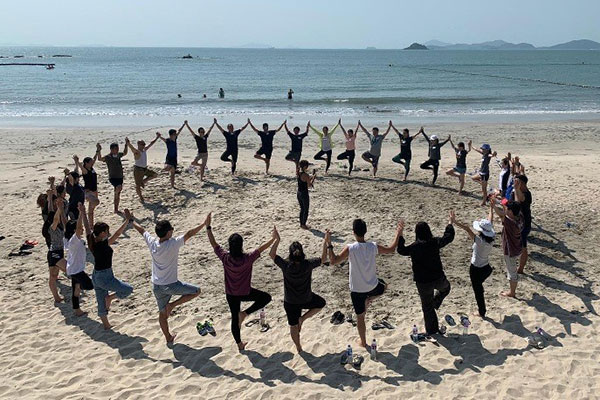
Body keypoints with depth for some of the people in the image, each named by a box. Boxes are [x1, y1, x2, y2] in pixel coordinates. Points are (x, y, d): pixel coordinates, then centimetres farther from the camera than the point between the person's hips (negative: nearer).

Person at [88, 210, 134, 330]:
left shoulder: (92, 242, -2)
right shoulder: (102, 244, -24)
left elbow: (88, 227, 10)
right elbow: (117, 234, -27)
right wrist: (128, 220, -24)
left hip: (96, 276, 9)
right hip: (105, 277, -9)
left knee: (101, 303, 19)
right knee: (128, 289, 4)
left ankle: (106, 324, 32)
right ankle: (109, 298, 6)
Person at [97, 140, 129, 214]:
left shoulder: (118, 155, 8)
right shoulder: (108, 157, -11)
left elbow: (125, 153, 30)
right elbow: (100, 158, -29)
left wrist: (126, 145, 22)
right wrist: (98, 151, -41)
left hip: (120, 177, 6)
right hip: (112, 177, -6)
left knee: (118, 194, 10)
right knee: (119, 187, -35)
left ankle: (116, 209, 21)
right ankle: (115, 197, -5)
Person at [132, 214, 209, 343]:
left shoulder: (152, 243, -7)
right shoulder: (173, 244, -22)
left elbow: (141, 229, 9)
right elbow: (190, 234, -18)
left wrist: (131, 220, 24)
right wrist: (204, 224, -10)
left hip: (156, 286, 6)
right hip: (171, 285, -6)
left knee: (162, 313, 20)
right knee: (196, 291, 11)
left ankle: (168, 337, 32)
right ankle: (172, 305, 5)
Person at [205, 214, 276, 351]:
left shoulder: (225, 258, -19)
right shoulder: (247, 258, -26)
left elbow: (213, 244, -8)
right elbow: (262, 248, -14)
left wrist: (208, 227, -2)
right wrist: (273, 238, -2)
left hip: (230, 294, 3)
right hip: (245, 293, -3)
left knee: (234, 318, 20)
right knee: (266, 297, 18)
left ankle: (239, 344, 33)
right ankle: (244, 313, 8)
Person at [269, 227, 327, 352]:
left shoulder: (286, 266, -24)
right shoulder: (308, 264, -24)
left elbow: (272, 254, -8)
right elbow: (323, 259, -7)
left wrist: (277, 240, -8)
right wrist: (325, 243, 0)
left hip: (290, 302, 1)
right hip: (306, 300, -1)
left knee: (293, 326, 22)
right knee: (321, 303, 31)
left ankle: (298, 348, 39)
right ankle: (302, 318, 16)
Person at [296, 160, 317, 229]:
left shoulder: (298, 173, 3)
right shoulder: (305, 175, -21)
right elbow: (309, 185, -17)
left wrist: (312, 176, 14)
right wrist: (314, 178, -6)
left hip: (298, 193, 8)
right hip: (304, 194, -8)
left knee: (302, 209, 20)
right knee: (306, 210, 7)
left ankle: (301, 223, 29)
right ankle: (303, 225, 13)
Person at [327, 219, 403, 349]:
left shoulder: (350, 248, -23)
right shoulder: (373, 246, -13)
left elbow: (333, 261, -23)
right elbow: (391, 250, 5)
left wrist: (329, 244, -18)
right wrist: (397, 235, 18)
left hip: (357, 290, -2)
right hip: (373, 286, 2)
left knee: (360, 316, 17)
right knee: (384, 285, 37)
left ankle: (363, 341, 29)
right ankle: (369, 299, 17)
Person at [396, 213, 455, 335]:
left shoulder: (413, 247, -17)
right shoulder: (435, 242, -12)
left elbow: (401, 250, 2)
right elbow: (449, 237, 6)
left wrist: (400, 234, 4)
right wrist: (450, 222, 20)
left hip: (423, 282, -1)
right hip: (438, 279, 1)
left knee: (427, 306, 16)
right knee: (445, 288, 37)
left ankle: (432, 330, 24)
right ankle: (436, 302, 15)